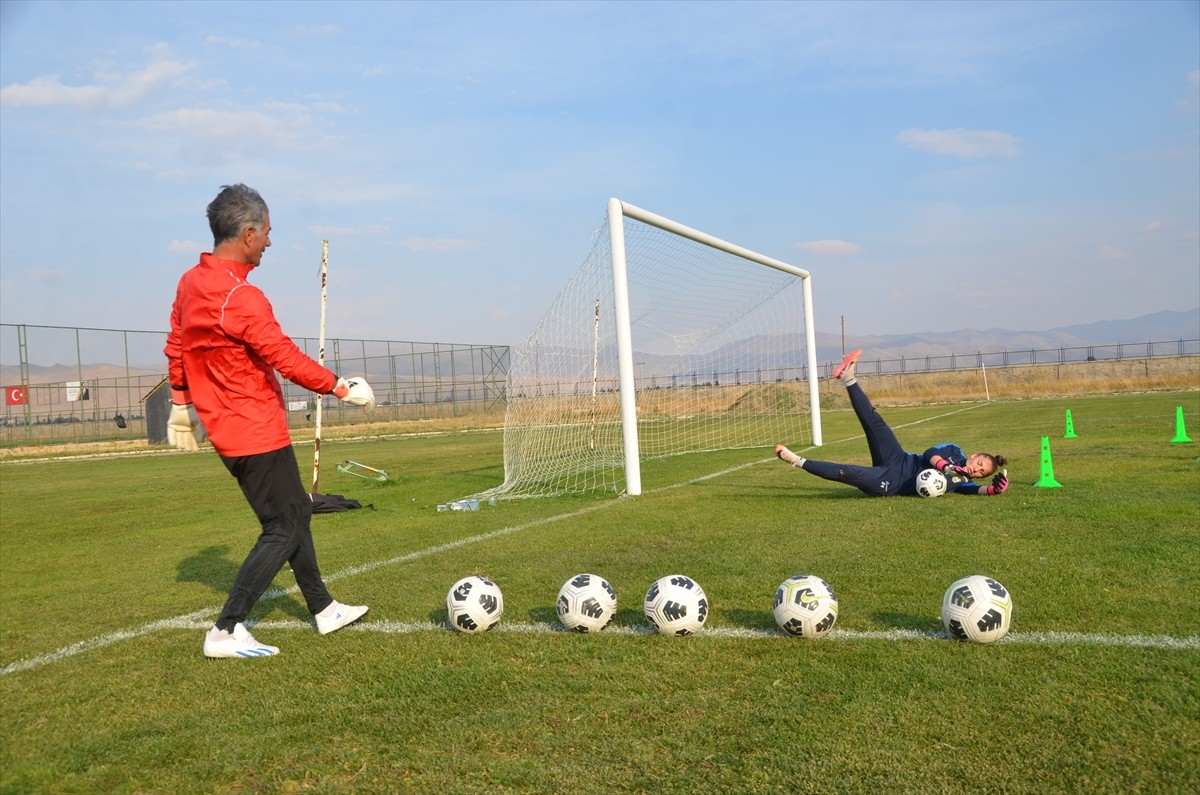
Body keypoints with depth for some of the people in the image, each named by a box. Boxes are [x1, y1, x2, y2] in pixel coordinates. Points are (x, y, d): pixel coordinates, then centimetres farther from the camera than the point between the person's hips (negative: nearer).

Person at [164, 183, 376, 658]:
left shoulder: (190, 283, 6)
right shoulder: (241, 298, -23)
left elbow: (175, 347, 15)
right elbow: (288, 360, -21)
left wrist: (182, 403, 25)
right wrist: (342, 388, -10)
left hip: (226, 427, 10)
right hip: (258, 433, -10)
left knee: (296, 512, 18)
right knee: (284, 530, -1)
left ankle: (324, 610, 29)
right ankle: (226, 632, 1)